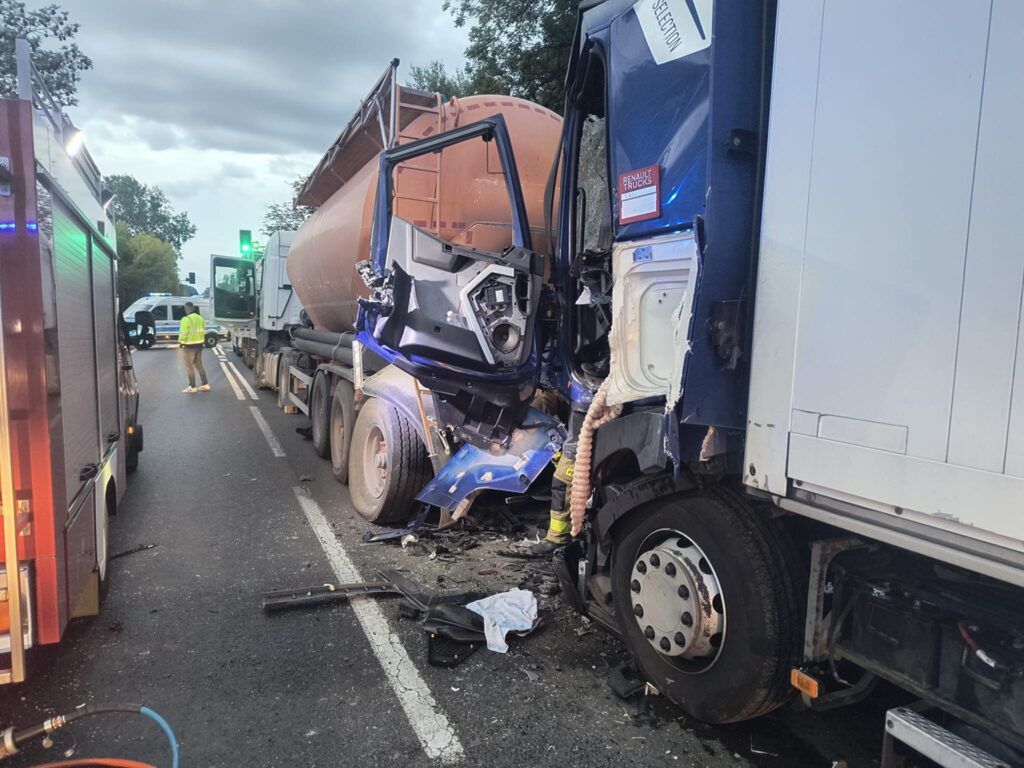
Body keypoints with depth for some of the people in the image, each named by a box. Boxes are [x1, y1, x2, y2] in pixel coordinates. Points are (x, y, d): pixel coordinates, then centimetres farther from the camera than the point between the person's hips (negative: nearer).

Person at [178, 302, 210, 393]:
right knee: (199, 365, 15)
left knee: (189, 366, 1)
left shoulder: (186, 319, -17)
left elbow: (183, 333, -17)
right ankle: (205, 385, 15)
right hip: (199, 344, 8)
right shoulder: (200, 318, 9)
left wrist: (181, 343, -5)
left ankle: (192, 387, 3)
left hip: (190, 345, -8)